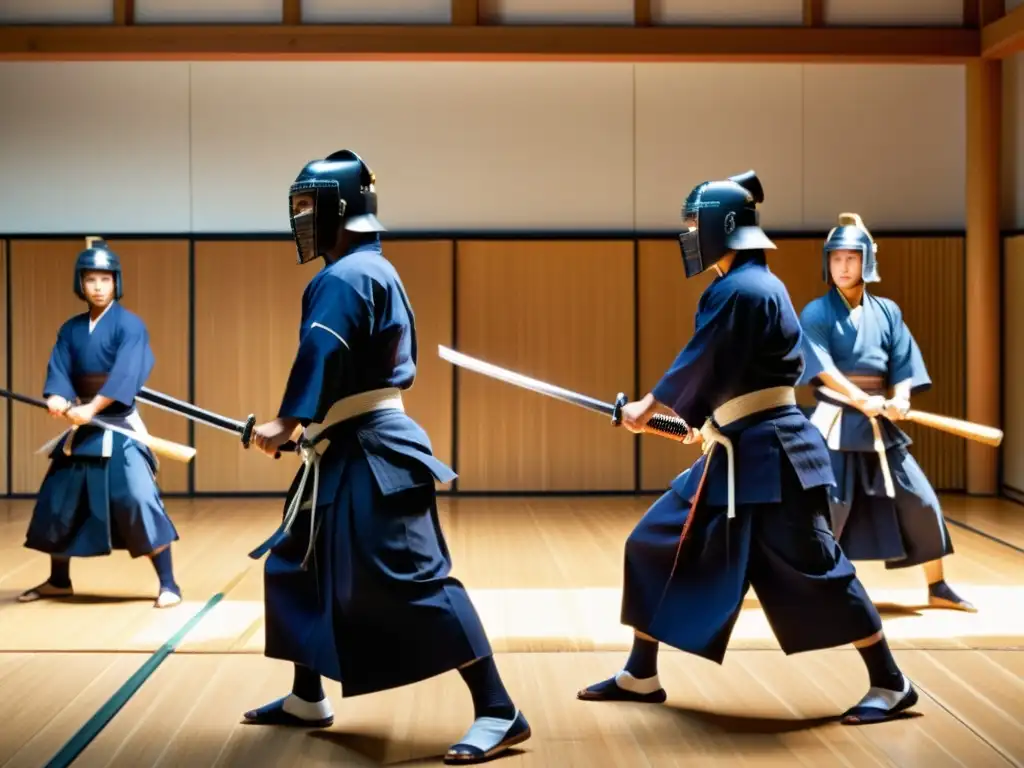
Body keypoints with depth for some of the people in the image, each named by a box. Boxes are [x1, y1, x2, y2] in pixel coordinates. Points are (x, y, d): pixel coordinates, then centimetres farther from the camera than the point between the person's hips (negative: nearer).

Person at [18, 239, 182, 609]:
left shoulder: (130, 325, -9)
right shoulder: (70, 329, 8)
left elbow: (126, 375, -22)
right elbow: (59, 369, -3)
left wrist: (92, 407, -33)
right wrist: (56, 398, -26)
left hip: (119, 427, -6)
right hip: (80, 428, 6)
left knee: (139, 499, -18)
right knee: (57, 502, 12)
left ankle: (168, 584, -9)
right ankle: (58, 581, 31)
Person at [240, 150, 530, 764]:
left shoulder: (344, 277, -14)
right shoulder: (375, 270, 17)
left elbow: (322, 357, -27)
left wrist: (288, 423, -28)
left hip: (371, 452, -11)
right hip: (352, 448, 11)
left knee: (417, 578, -12)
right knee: (299, 564, 18)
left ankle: (499, 713, -9)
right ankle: (307, 699, 29)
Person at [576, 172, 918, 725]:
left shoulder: (736, 290, -17)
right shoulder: (757, 284, 13)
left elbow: (697, 367, -12)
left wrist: (647, 409, 2)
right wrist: (714, 423, 18)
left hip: (769, 454, -10)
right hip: (739, 451, 10)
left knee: (815, 569, -2)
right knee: (656, 545, 10)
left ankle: (890, 685, 13)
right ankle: (640, 676, 18)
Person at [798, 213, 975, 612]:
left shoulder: (887, 311, 8)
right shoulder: (817, 313, -6)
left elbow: (903, 365, 4)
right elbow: (822, 366, -17)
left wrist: (899, 401, -16)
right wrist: (862, 400, -27)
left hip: (881, 422, 5)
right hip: (836, 421, -5)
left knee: (920, 501, 7)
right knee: (825, 505, -11)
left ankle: (937, 588, 22)